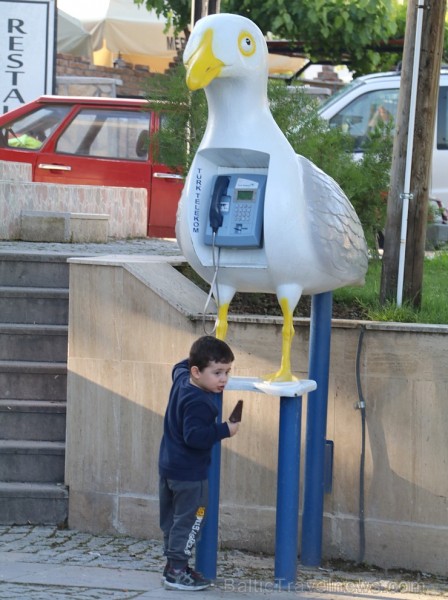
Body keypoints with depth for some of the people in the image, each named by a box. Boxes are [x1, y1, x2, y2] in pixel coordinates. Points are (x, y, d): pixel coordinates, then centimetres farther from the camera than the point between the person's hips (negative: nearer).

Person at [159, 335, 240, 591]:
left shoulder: (181, 378, 2)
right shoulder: (199, 403, -27)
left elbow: (180, 366, 26)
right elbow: (194, 436, -33)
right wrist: (224, 431, -26)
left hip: (169, 466, 10)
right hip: (190, 472, -10)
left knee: (172, 519, 17)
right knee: (189, 519, -2)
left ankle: (174, 563, 26)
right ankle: (178, 571, 0)